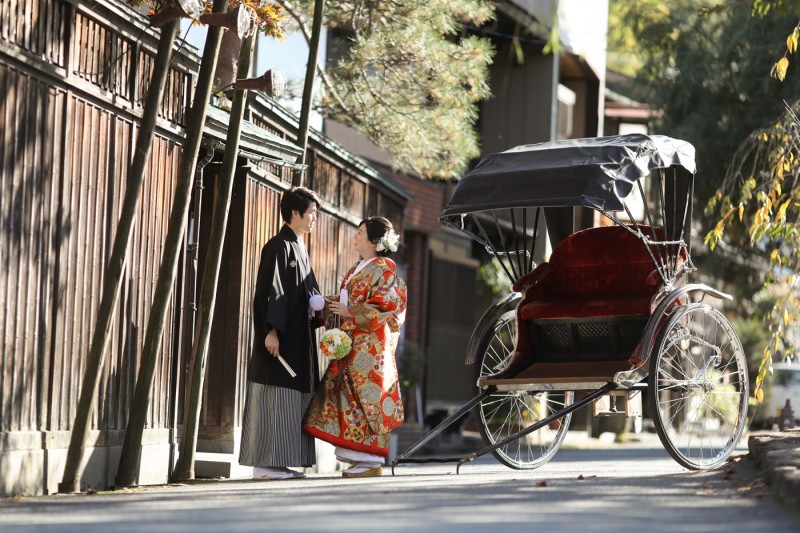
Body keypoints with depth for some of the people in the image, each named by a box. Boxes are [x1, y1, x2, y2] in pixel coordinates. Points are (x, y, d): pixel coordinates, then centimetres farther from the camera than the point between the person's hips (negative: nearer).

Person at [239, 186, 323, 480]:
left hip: (298, 337, 10)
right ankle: (264, 462, -5)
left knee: (294, 400, 8)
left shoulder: (299, 249, 18)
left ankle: (282, 462, 10)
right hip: (280, 337, -10)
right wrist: (271, 331, -23)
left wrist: (322, 311, 5)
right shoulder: (279, 247, -10)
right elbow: (268, 291, -17)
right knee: (274, 399, -8)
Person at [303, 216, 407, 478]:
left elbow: (385, 308, -15)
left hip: (371, 345, -9)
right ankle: (360, 457, 8)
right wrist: (326, 304, 6)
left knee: (367, 397, -9)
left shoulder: (384, 269, -6)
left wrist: (349, 312, -14)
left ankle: (372, 462, -6)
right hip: (350, 345, 9)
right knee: (350, 397, 5)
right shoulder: (357, 270, 21)